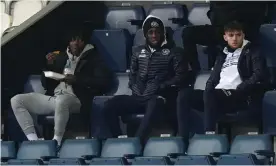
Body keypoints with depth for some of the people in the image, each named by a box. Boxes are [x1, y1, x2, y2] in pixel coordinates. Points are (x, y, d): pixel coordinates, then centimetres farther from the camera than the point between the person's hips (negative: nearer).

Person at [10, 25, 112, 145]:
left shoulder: (93, 58, 8)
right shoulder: (61, 57, 23)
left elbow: (103, 82, -7)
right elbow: (46, 84, 21)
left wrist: (76, 80, -14)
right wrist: (50, 65, 3)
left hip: (75, 99, -6)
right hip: (53, 98, 6)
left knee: (61, 100, -44)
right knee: (16, 100, -11)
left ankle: (56, 142, -34)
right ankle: (33, 141, -23)